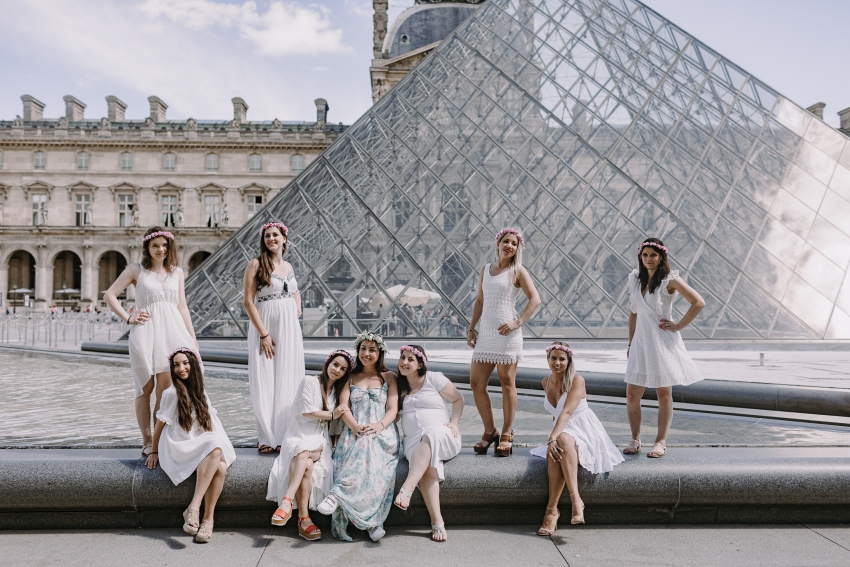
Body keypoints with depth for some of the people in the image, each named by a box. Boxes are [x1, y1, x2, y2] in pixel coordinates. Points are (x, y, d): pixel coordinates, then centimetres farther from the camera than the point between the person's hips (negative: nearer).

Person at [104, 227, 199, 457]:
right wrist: (128, 318, -3)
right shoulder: (136, 270, 4)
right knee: (146, 388, 3)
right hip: (145, 332, -2)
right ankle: (147, 441, 12)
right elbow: (109, 295, 5)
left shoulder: (177, 272, 13)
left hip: (172, 331, 2)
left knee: (166, 387, -3)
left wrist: (193, 338, 10)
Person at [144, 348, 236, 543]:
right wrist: (154, 452, 6)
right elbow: (160, 424, 1)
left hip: (200, 446, 6)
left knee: (221, 466, -27)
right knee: (214, 450, -34)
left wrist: (225, 448, 6)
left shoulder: (199, 391, 15)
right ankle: (195, 509, -34)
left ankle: (208, 519, -23)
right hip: (179, 449, -6)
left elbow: (211, 423, 16)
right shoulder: (172, 393, -6)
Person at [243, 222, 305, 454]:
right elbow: (248, 302, -10)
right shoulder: (256, 264, -4)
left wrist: (298, 307, 9)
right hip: (265, 328, -5)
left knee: (288, 383, 6)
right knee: (265, 384, -1)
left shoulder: (288, 267, 12)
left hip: (290, 330, 5)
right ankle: (267, 438, 8)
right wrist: (264, 334, -15)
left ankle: (285, 435, 15)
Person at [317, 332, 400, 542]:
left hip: (382, 433, -1)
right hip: (354, 433, 1)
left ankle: (337, 494, -46)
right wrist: (355, 426, -16)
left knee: (369, 446, -38)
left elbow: (393, 409, 5)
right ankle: (373, 523, -42)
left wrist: (379, 425, -18)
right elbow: (344, 408, 6)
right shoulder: (350, 378, 19)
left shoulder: (389, 377, 15)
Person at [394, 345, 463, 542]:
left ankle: (406, 489, -48)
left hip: (442, 436, -2)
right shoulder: (398, 385, 15)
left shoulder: (434, 378, 3)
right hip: (413, 440, 3)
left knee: (429, 437, -39)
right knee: (427, 464, -31)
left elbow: (458, 399, 9)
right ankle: (437, 522, -34)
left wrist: (454, 422, -4)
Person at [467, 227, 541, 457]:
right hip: (486, 335, 5)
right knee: (476, 383, 3)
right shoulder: (485, 269, 15)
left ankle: (507, 434, 13)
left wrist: (518, 322, -15)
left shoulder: (517, 271, 1)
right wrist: (471, 328, 11)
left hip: (506, 334, -5)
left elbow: (535, 299, -5)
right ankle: (490, 431, 17)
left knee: (507, 383, 1)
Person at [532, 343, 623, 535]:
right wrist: (553, 438, 14)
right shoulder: (545, 382, 8)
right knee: (555, 454, -32)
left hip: (585, 432, -5)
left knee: (563, 440, -39)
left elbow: (566, 412, -24)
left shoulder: (577, 381, -11)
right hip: (561, 432, 5)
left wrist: (553, 438, -35)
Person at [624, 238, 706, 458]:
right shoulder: (635, 279, 8)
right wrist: (630, 343, 12)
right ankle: (635, 440, 18)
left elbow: (699, 302, -11)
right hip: (641, 341, 5)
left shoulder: (670, 280, -7)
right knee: (631, 394, 3)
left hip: (663, 341, -5)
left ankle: (661, 442, 16)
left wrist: (679, 325, -10)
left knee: (663, 394, 4)